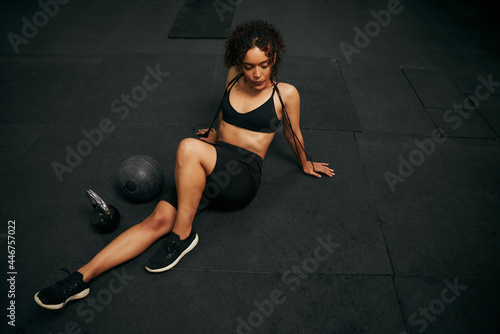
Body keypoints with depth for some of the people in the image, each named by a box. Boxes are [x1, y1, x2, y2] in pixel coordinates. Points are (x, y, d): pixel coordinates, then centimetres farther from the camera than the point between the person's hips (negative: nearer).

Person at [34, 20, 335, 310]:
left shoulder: (286, 94, -1)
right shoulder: (234, 76, 10)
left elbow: (294, 134, 15)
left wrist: (305, 164, 27)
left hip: (243, 178, -4)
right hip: (210, 171, 4)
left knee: (189, 147, -35)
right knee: (160, 218, -18)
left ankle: (183, 235, -20)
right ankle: (81, 278, -18)